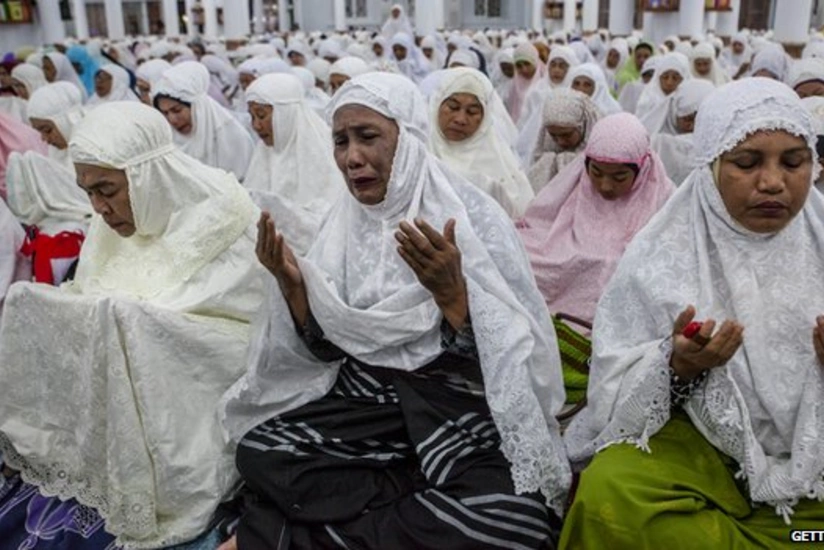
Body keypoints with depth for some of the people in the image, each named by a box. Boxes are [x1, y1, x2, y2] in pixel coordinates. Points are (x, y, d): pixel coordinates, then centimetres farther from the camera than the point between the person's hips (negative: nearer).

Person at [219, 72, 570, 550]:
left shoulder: (472, 216, -10)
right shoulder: (345, 221, 4)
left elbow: (495, 356, -13)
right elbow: (327, 348, 4)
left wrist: (450, 291, -30)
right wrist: (292, 284, -13)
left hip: (456, 401, -2)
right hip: (366, 394, 3)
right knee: (259, 452, -21)